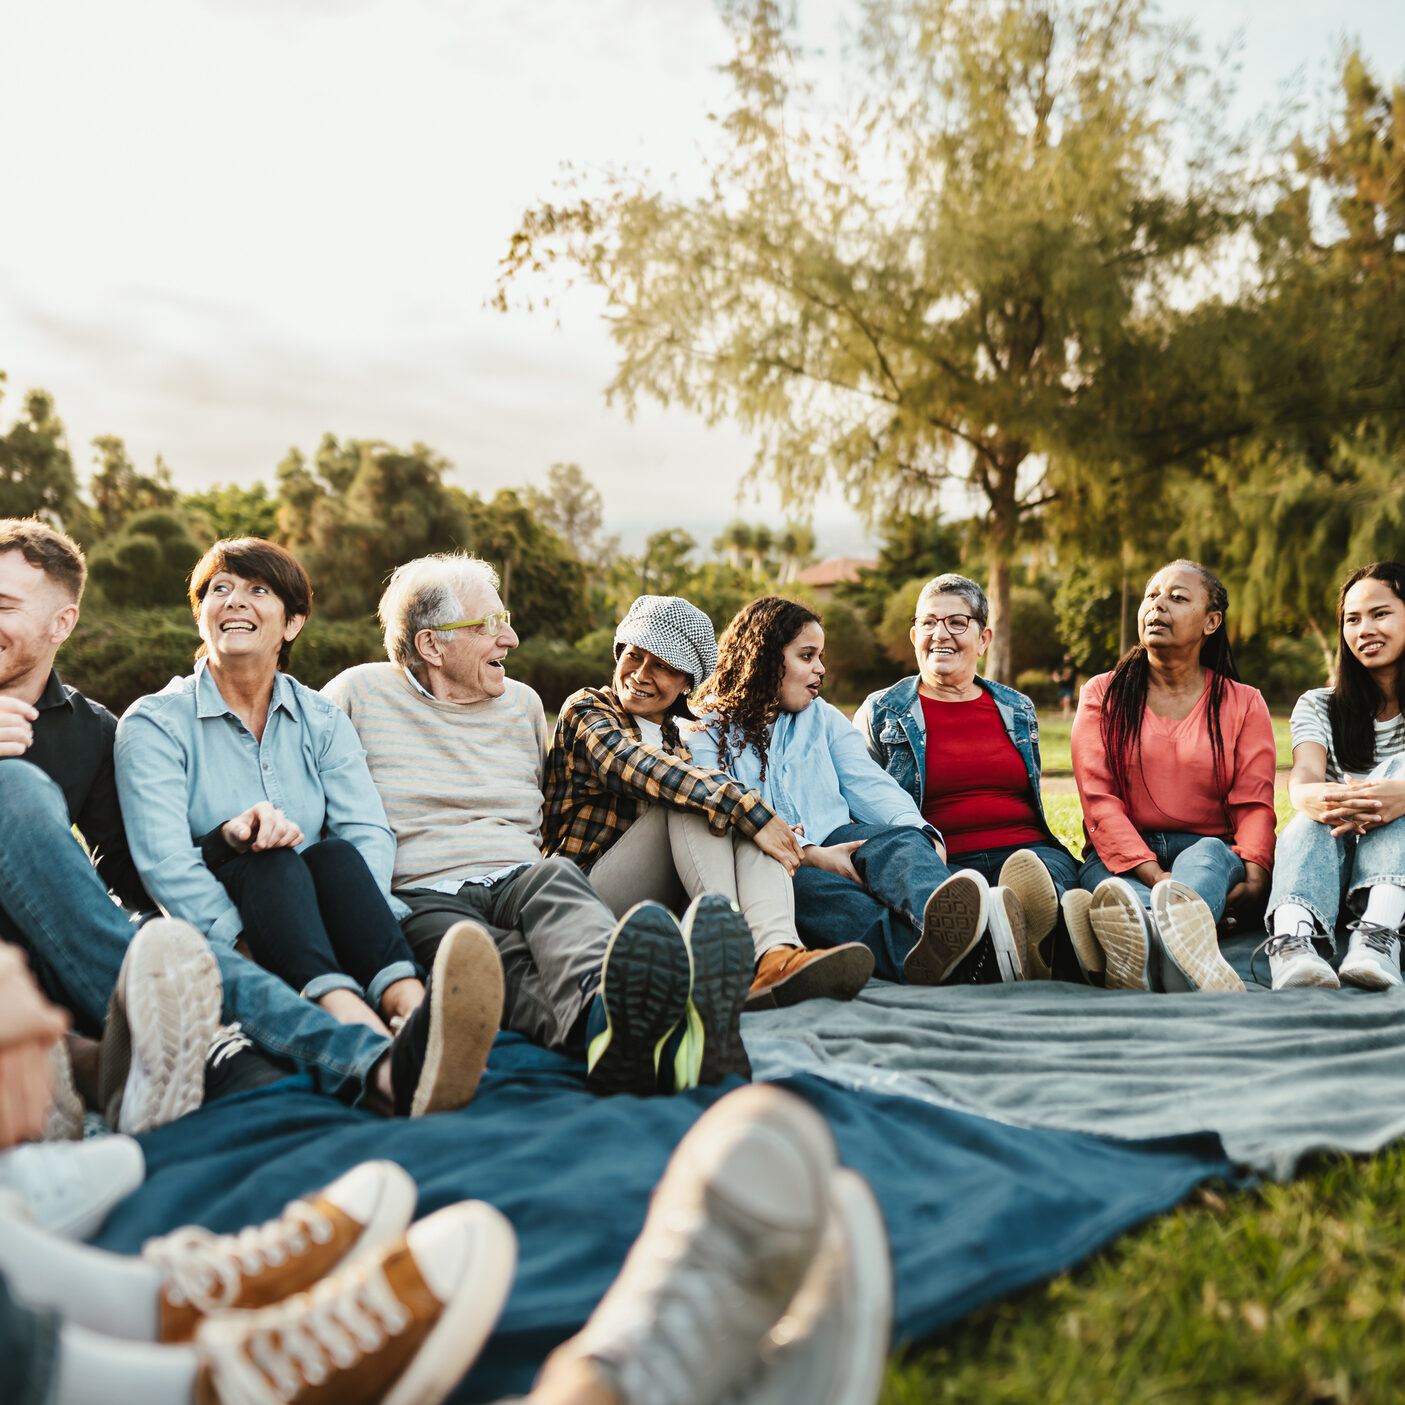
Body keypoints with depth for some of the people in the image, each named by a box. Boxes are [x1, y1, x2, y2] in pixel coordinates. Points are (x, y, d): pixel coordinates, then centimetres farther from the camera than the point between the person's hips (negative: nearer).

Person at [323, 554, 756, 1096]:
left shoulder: (523, 703, 23)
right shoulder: (358, 695, 10)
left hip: (520, 880, 2)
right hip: (420, 896, -2)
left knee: (555, 876, -36)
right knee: (498, 954, -38)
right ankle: (608, 1022, -71)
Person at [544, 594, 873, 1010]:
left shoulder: (677, 738, 26)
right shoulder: (586, 710, 6)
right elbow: (641, 768, -17)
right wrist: (749, 811, -27)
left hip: (667, 898, 5)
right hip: (589, 887, -5)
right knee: (684, 792, -24)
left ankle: (775, 954, -46)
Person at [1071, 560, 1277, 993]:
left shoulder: (1244, 704, 14)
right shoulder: (1103, 694, 11)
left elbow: (1254, 805, 2)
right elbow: (1098, 799, -2)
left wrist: (1254, 876, -22)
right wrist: (1155, 877, -20)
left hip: (1211, 851, 0)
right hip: (1121, 857, 0)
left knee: (1210, 854, -37)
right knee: (1112, 888, -37)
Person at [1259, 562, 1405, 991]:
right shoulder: (1319, 706, 13)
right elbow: (1304, 774, -9)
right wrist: (1313, 797, -37)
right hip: (1332, 859, 1)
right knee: (1314, 821, -31)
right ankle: (1295, 940, -61)